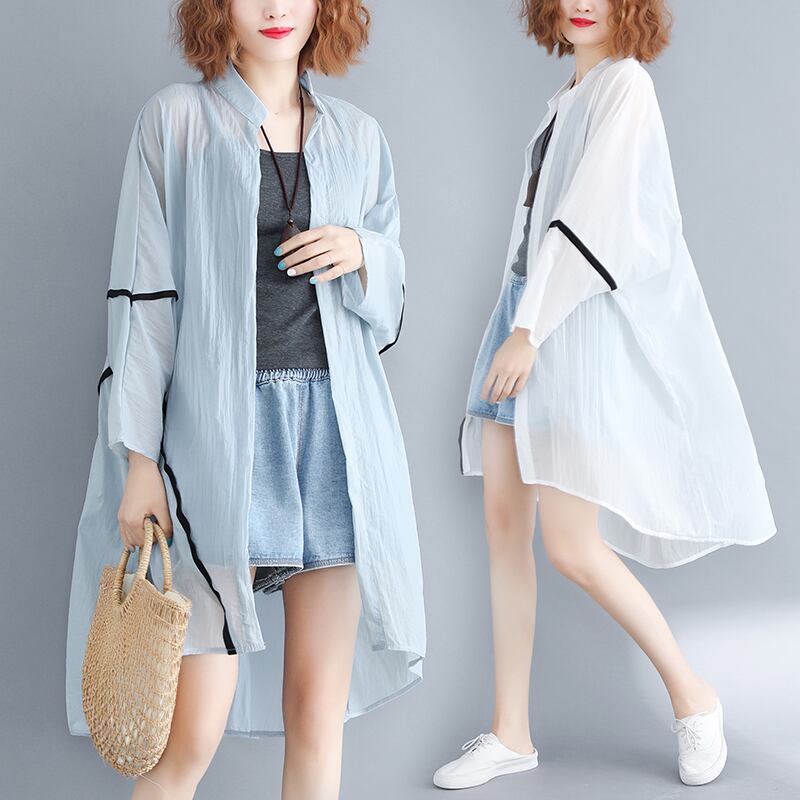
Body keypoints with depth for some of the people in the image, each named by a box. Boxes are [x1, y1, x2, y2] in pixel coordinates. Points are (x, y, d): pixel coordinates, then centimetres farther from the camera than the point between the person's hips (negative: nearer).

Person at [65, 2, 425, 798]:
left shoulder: (357, 135, 14)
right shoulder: (175, 119, 4)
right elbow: (142, 293, -1)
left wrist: (360, 251, -4)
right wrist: (140, 458, -7)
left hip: (335, 428, 4)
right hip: (218, 430, -3)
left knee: (320, 710, 6)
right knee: (192, 735, -6)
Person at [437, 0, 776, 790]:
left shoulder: (625, 84, -6)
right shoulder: (571, 96, 18)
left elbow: (594, 218, -16)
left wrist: (530, 330, -21)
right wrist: (519, 326, 15)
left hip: (579, 325, -8)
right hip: (530, 316, 8)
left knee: (570, 545, -11)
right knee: (504, 524, 4)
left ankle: (691, 694, 10)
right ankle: (510, 732, 12)